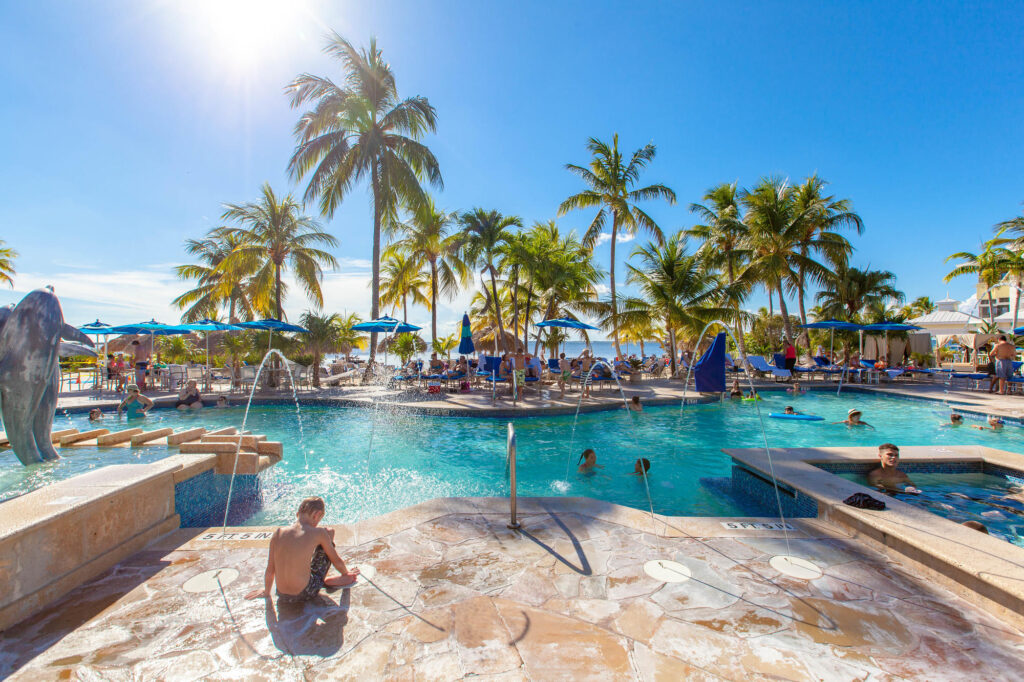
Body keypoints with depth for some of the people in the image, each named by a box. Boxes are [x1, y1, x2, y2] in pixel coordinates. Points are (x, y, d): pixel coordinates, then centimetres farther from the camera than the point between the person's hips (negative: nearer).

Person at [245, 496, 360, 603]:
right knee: (329, 532, 7)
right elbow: (336, 560, 4)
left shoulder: (277, 534, -2)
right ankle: (327, 581, 16)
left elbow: (270, 570, 8)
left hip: (282, 598, 4)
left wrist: (266, 592, 28)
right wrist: (346, 573, 24)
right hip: (305, 595, -4)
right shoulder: (318, 533, -10)